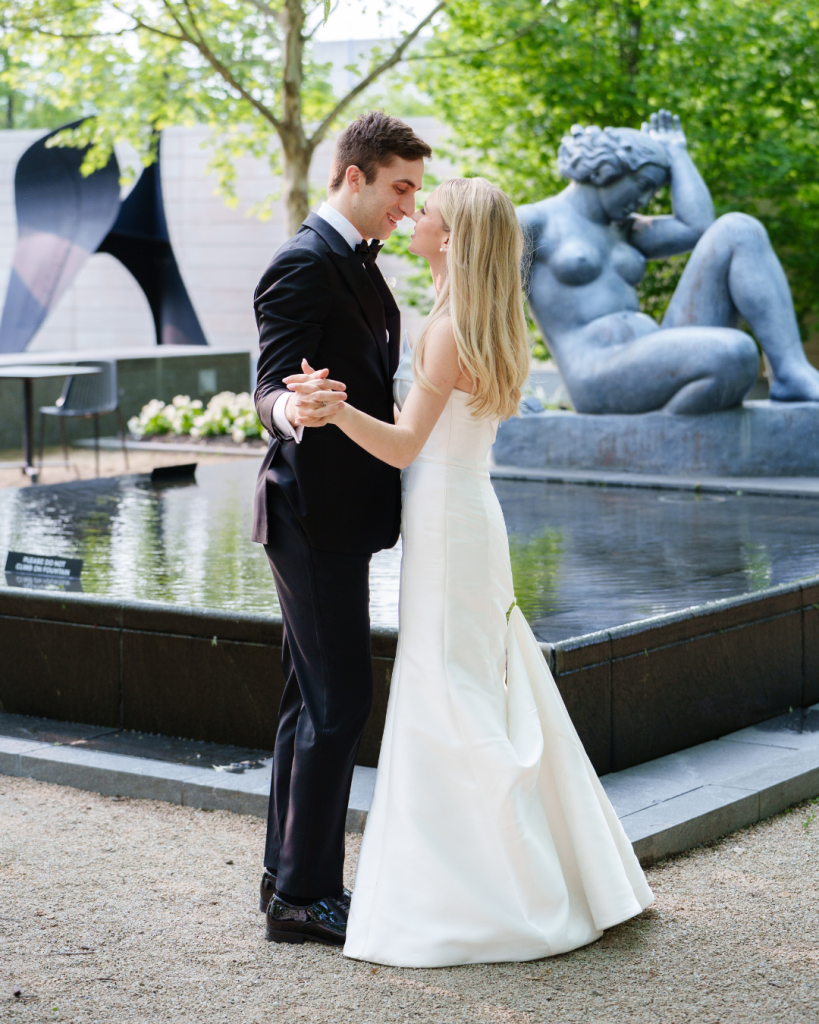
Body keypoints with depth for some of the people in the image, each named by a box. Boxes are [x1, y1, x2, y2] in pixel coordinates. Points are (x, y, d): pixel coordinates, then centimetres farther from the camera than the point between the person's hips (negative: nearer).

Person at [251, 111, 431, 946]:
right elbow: (270, 387, -23)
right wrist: (292, 410, -43)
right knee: (338, 700, -8)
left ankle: (288, 880, 23)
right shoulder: (304, 264, -15)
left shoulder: (356, 261, 15)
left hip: (342, 511, 10)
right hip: (314, 512, -10)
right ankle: (302, 896, 0)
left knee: (313, 700, 14)